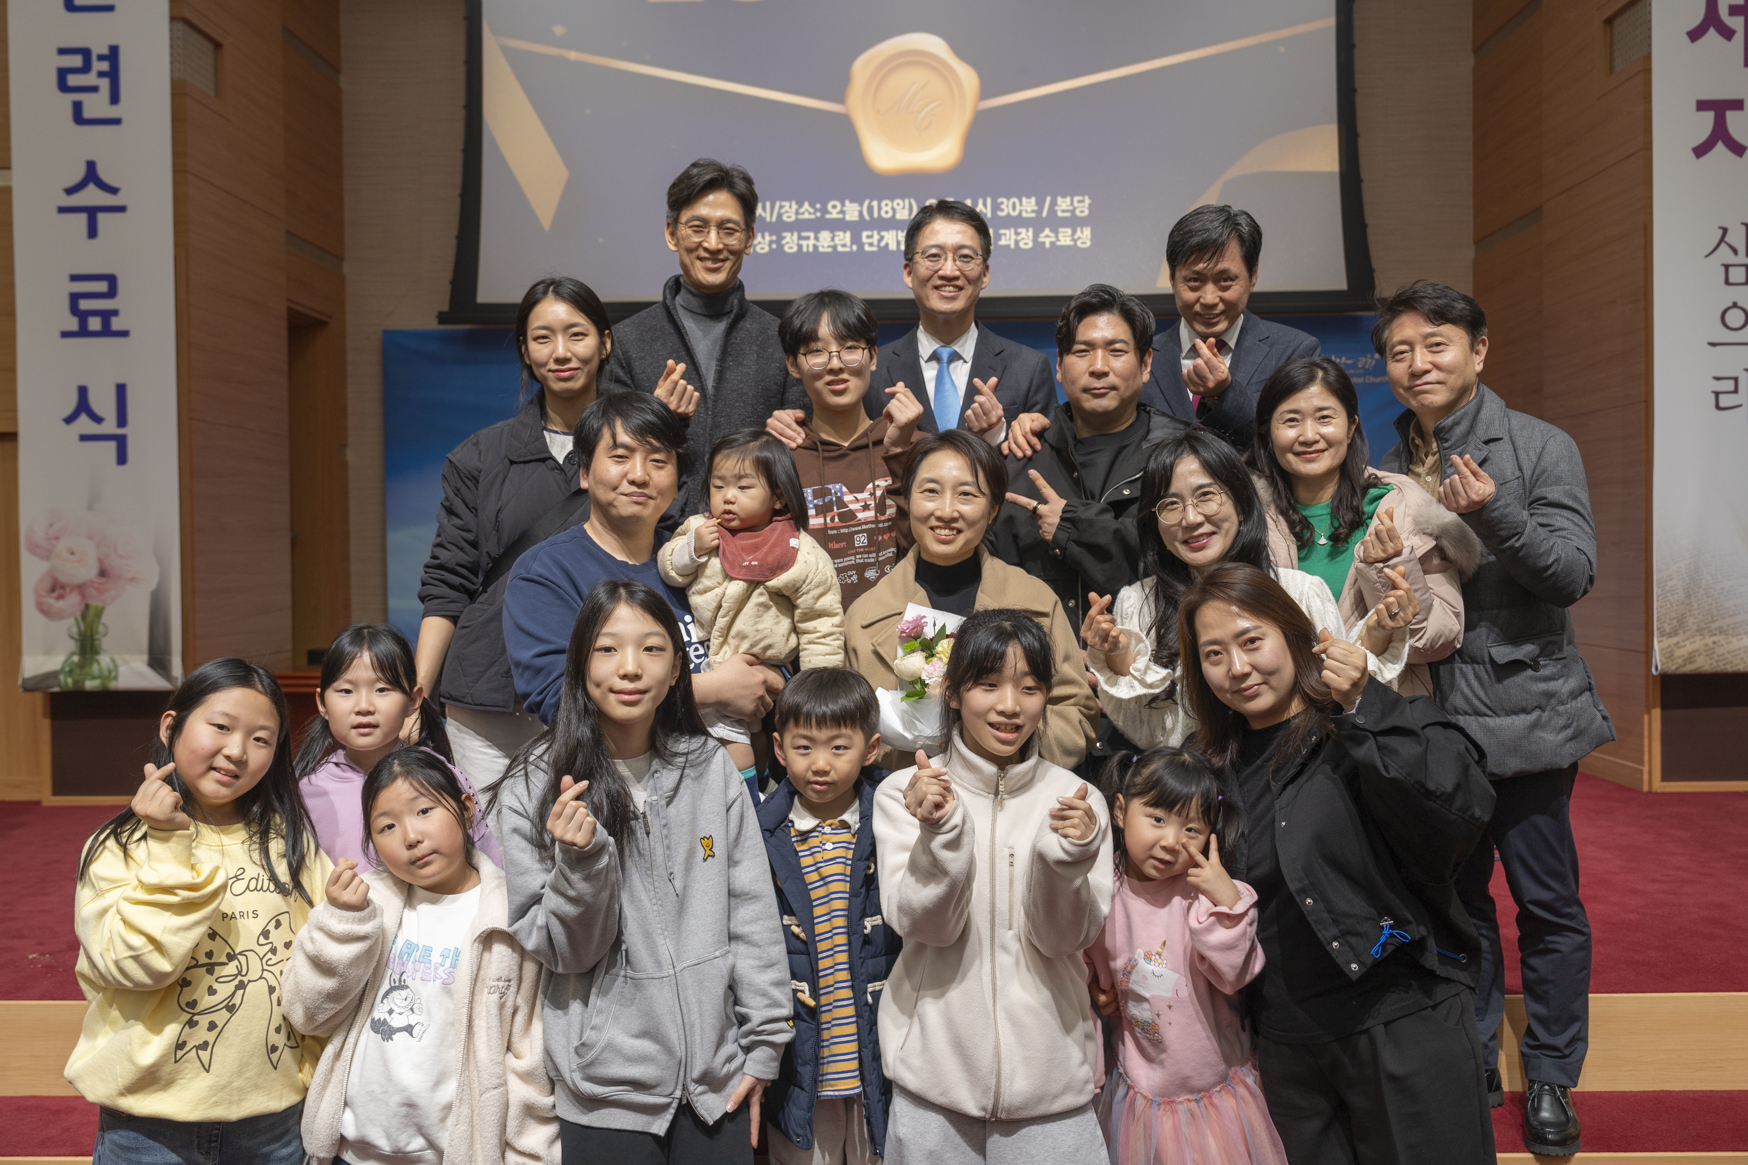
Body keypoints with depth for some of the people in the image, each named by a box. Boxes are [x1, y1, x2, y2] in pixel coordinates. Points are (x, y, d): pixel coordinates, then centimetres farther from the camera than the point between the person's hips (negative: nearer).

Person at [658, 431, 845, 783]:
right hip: (711, 662, 3)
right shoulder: (701, 529, -1)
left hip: (771, 670, -3)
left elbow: (820, 627, -10)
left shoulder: (803, 556, -14)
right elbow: (669, 572, 7)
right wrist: (691, 549, -14)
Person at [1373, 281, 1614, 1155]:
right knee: (1455, 897, 14)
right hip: (1428, 714, 4)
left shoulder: (1539, 448, -4)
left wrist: (1494, 515, -28)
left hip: (1523, 712, -3)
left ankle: (1550, 1077, 25)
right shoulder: (1388, 467, 8)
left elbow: (1574, 573, -14)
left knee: (1547, 900, 7)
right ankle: (1470, 1061, 30)